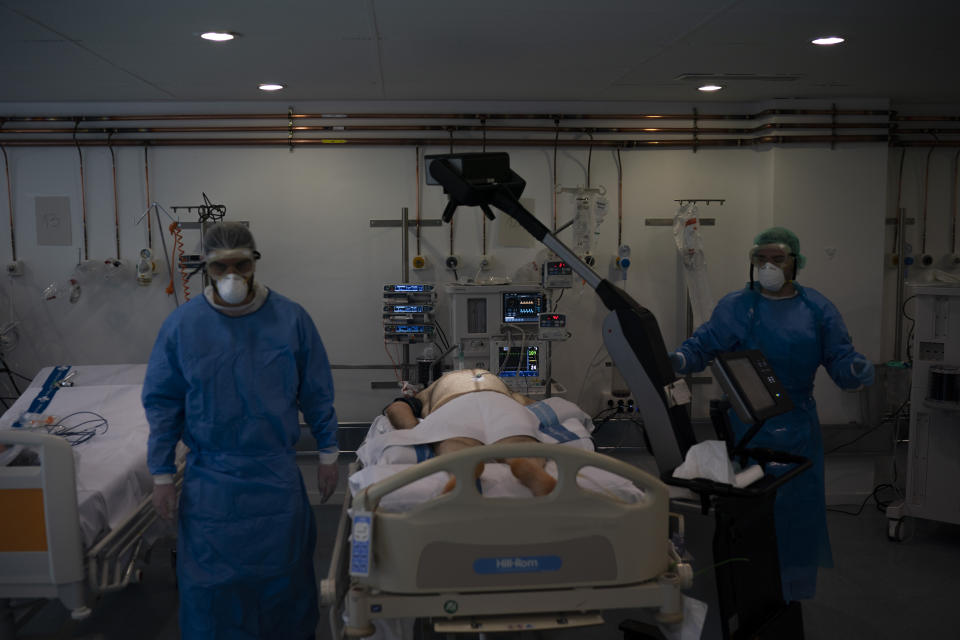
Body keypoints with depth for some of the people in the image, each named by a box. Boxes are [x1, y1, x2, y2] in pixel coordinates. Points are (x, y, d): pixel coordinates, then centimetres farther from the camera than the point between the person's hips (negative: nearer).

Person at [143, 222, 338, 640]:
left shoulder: (290, 319, -6)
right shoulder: (182, 324, -6)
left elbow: (317, 393, 1)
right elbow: (161, 405, 0)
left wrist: (328, 456, 3)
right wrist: (162, 476, 0)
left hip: (277, 478, 0)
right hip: (210, 482, 0)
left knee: (283, 573, 14)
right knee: (211, 580, 11)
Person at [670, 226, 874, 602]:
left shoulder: (817, 309, 4)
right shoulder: (735, 307, 1)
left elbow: (841, 359, 1)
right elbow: (703, 345, -4)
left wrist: (858, 371, -22)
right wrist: (678, 360, -25)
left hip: (797, 430, 2)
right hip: (747, 427, -1)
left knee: (797, 504, 8)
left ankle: (792, 588, 27)